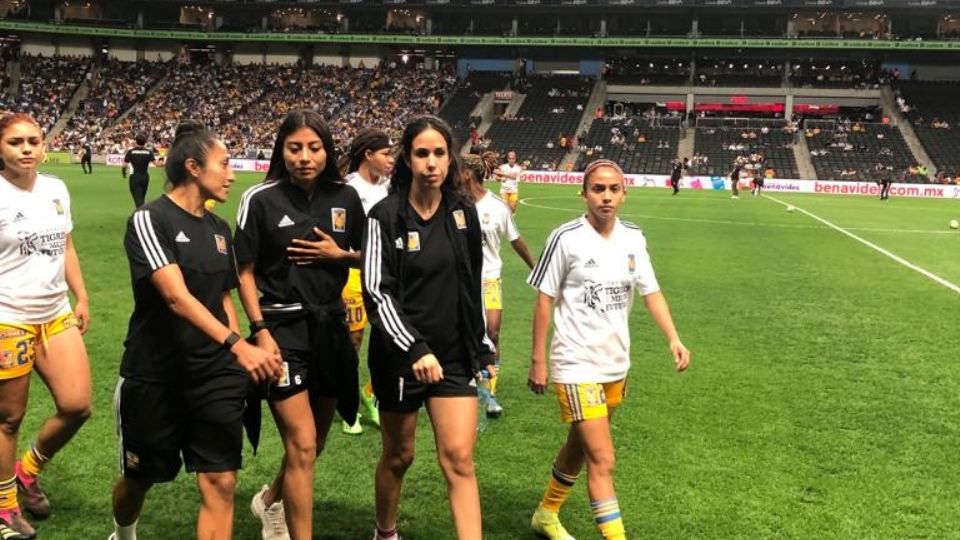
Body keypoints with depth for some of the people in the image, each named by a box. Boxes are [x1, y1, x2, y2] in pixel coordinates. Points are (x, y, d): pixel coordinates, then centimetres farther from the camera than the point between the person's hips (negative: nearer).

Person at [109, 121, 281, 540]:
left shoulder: (219, 229, 8)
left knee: (221, 483, -5)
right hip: (154, 376, -4)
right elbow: (176, 296, -26)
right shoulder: (149, 219, -13)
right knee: (141, 477, 16)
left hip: (214, 376, 5)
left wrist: (239, 361, 6)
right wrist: (238, 344, -36)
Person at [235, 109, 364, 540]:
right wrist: (260, 331, -14)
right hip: (282, 328, -5)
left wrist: (338, 254, -8)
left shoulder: (345, 198, 2)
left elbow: (366, 255, 13)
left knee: (315, 442, 17)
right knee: (302, 446, -11)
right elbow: (245, 273, -6)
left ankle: (271, 500, 45)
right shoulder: (261, 200, -9)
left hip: (330, 326, 5)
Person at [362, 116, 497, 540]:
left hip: (455, 355, 3)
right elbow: (377, 292, -15)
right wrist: (415, 349, -25)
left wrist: (483, 347, 14)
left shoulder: (464, 213, 2)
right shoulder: (386, 216, -10)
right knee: (398, 455, 13)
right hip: (400, 356, -2)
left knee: (458, 457, -4)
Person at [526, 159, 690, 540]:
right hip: (577, 366, -6)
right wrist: (538, 361, -8)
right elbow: (545, 299, -8)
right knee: (603, 461, -10)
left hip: (616, 365, 6)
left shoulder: (633, 238, 2)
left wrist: (674, 339, -8)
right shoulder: (566, 238, -13)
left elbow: (651, 292, 6)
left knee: (580, 445, 21)